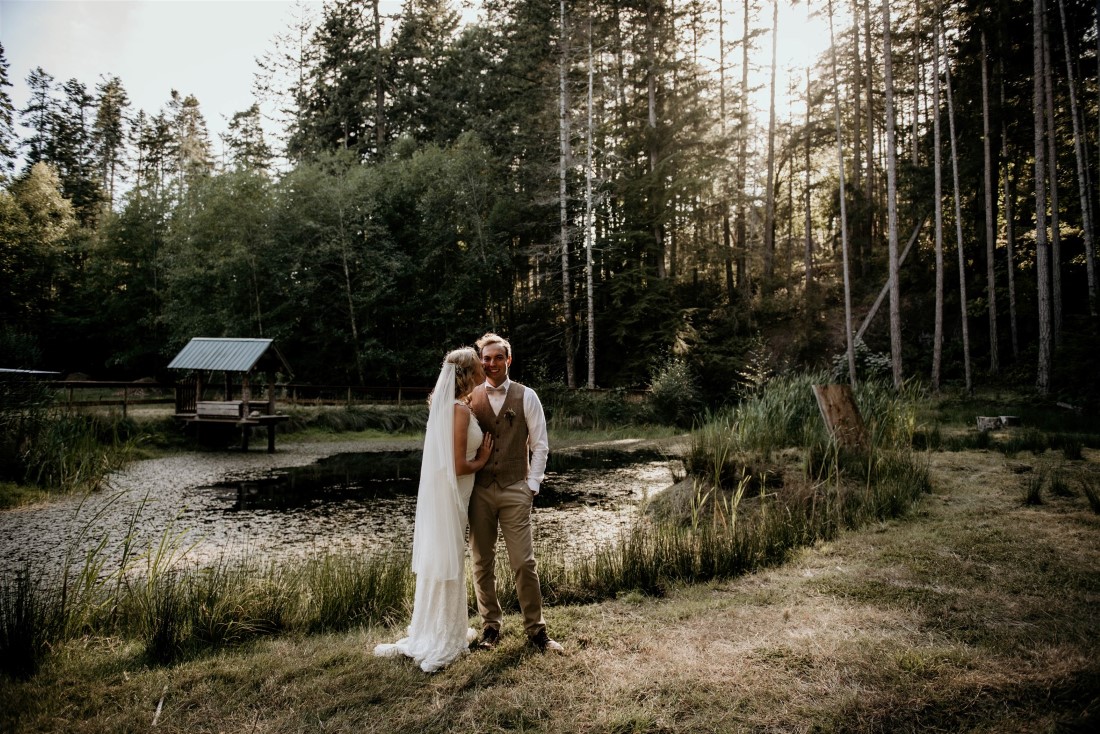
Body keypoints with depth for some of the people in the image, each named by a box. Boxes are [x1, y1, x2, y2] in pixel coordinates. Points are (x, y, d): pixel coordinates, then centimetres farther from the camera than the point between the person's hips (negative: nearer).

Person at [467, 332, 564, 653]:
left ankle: (536, 629, 14)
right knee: (482, 563, 8)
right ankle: (490, 626, 24)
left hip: (515, 490, -2)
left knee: (524, 563, -1)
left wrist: (532, 485, -4)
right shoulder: (470, 398, 4)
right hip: (479, 491, 2)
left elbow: (540, 446, 2)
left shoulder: (526, 397, 1)